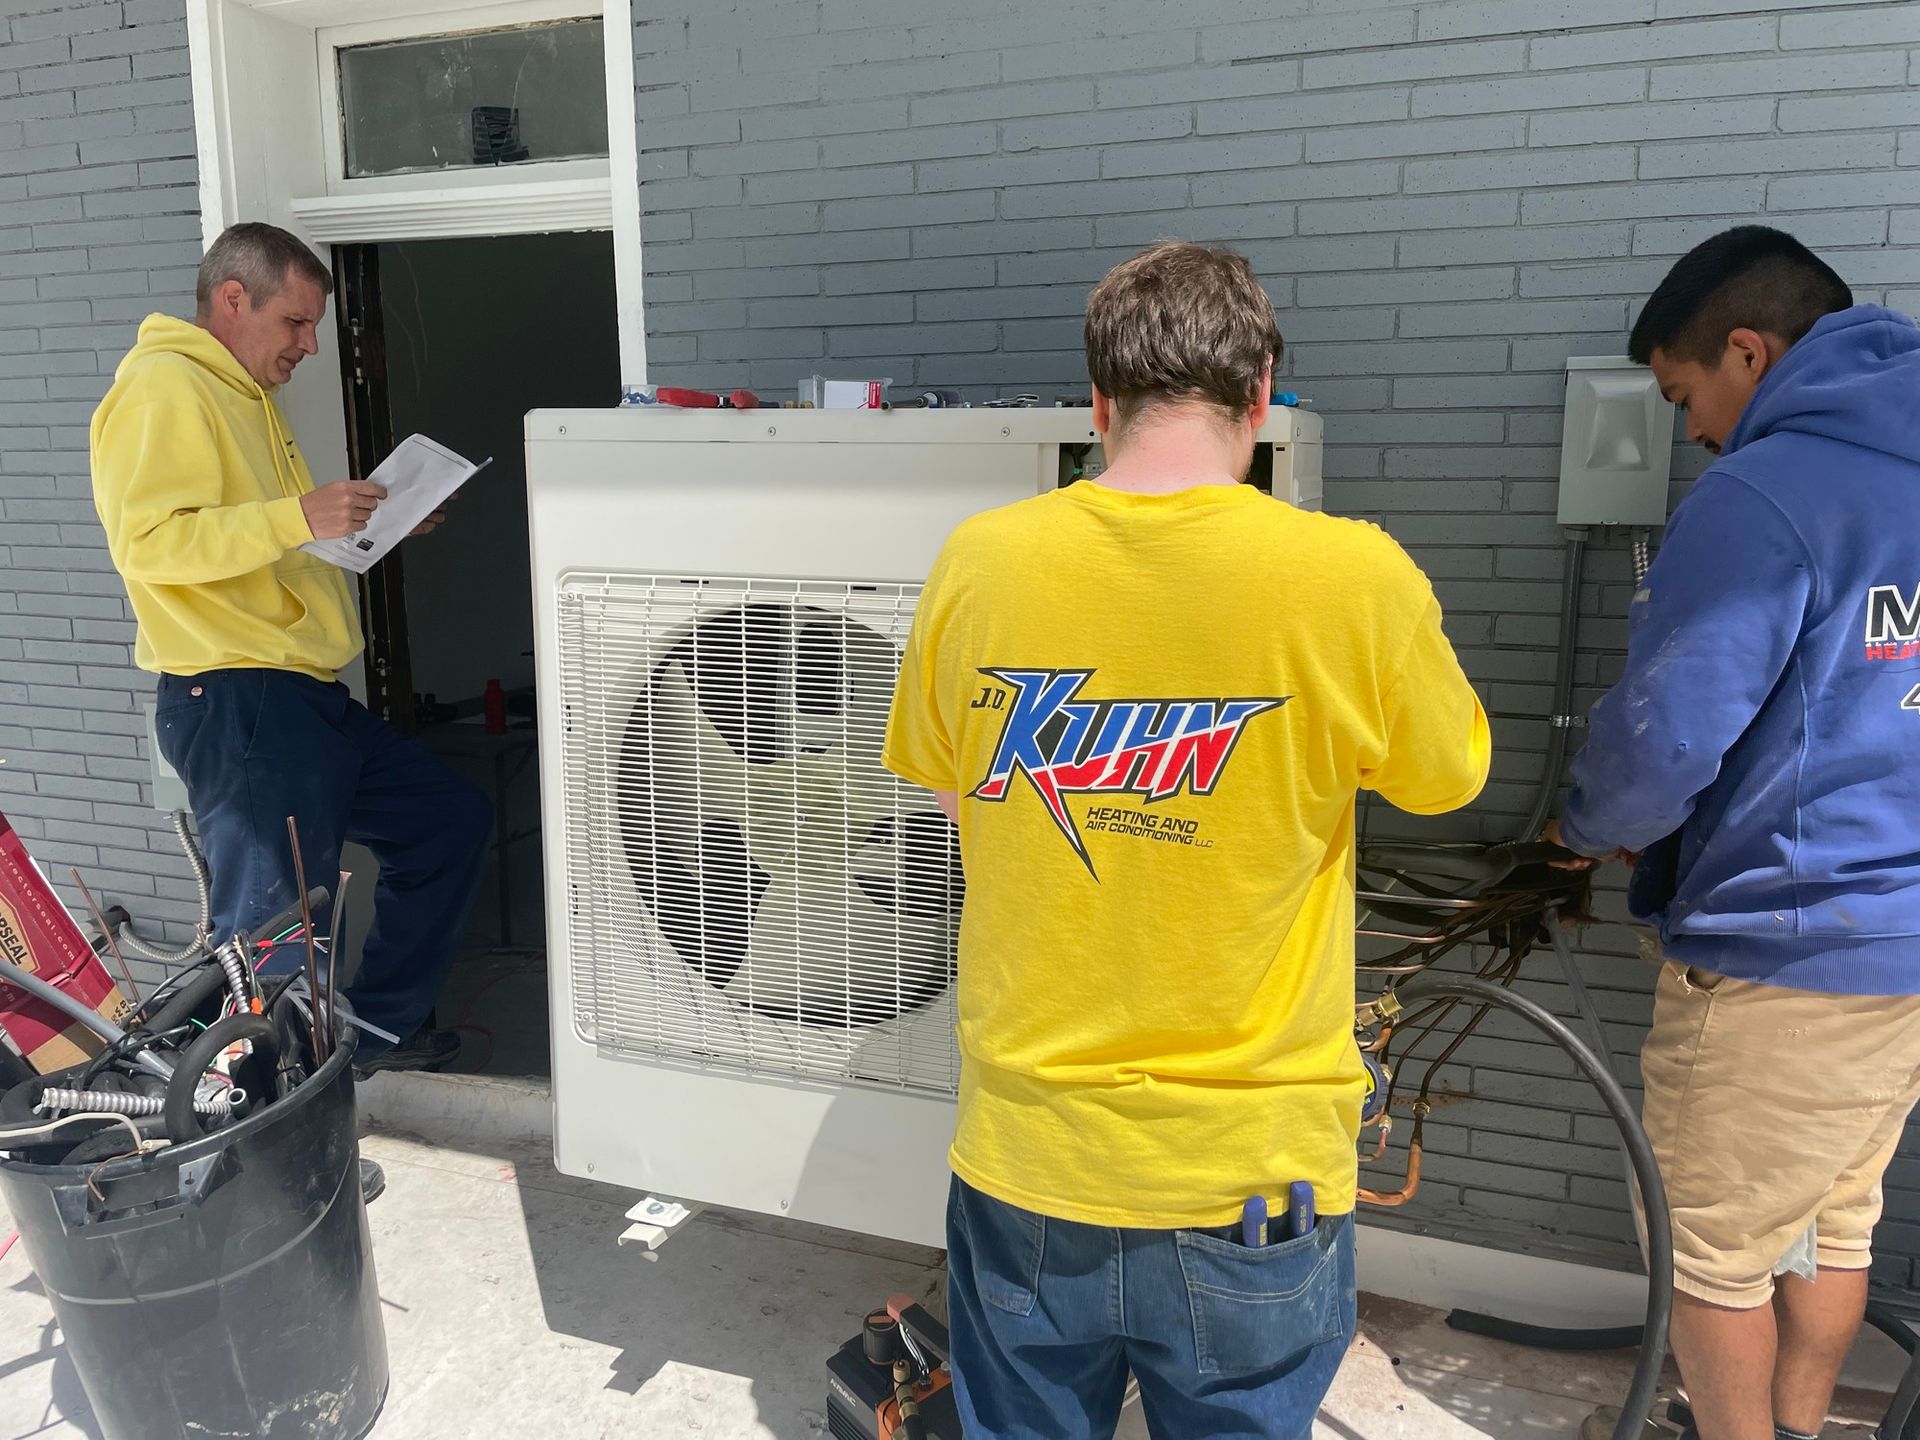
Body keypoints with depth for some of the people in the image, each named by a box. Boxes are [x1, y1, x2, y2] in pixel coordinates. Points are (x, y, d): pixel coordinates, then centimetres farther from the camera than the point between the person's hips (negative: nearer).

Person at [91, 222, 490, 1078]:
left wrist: (375, 521, 14)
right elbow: (146, 540, -21)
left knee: (450, 819, 15)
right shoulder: (164, 388, -9)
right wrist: (298, 517, -27)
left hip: (307, 698, 10)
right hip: (233, 700, -10)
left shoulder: (245, 396, 22)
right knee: (277, 934, -7)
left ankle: (375, 1029, 24)